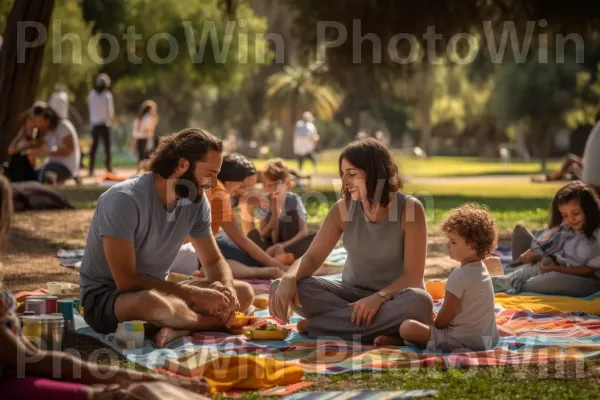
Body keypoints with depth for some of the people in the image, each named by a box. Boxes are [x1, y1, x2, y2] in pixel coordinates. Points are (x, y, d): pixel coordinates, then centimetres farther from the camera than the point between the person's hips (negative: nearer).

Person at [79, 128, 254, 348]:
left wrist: (225, 290, -18)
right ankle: (220, 322, -17)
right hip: (106, 298, -7)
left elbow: (214, 261, 6)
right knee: (150, 301, -41)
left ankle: (179, 329, -27)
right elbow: (126, 281, -27)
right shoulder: (124, 200, -24)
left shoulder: (196, 201, -4)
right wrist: (195, 294, -27)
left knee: (243, 293, -8)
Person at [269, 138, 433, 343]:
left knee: (420, 302, -40)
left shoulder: (409, 208, -15)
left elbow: (414, 276, -18)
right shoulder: (344, 208, -5)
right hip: (353, 294, 3)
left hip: (392, 297, -3)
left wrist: (379, 297, -36)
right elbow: (312, 257, -7)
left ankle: (318, 325, -30)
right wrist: (289, 278, -30)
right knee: (281, 288, -21)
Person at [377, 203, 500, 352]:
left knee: (407, 327, -18)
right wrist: (438, 318, 16)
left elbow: (443, 320, -14)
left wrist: (434, 321, 5)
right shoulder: (482, 270, 10)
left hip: (463, 340, -11)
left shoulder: (459, 276, -19)